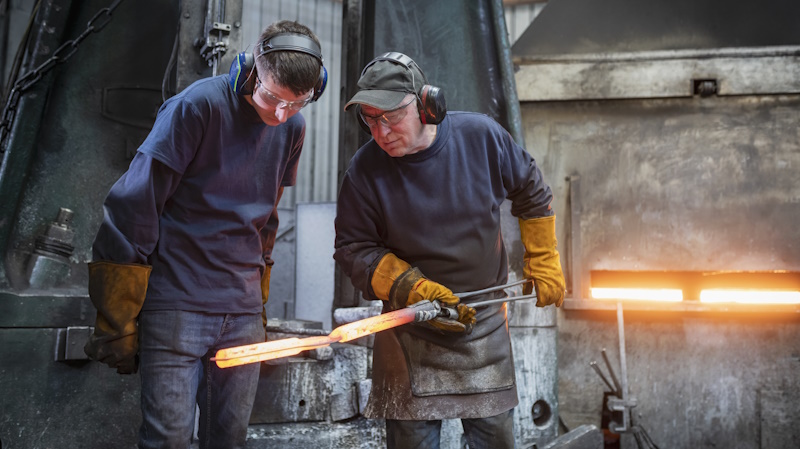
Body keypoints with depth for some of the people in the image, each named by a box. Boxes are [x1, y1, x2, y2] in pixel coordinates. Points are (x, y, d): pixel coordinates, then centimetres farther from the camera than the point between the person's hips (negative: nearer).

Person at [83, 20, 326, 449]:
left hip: (242, 313, 5)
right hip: (177, 301, -5)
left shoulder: (292, 128, 7)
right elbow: (134, 205, -11)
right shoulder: (199, 104, -12)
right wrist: (117, 322, -9)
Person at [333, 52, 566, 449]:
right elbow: (353, 250, -8)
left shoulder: (481, 135, -10)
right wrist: (414, 290, -20)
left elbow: (532, 192, 7)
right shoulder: (365, 170, -15)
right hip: (412, 328, -2)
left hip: (485, 320, 2)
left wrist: (542, 264, 9)